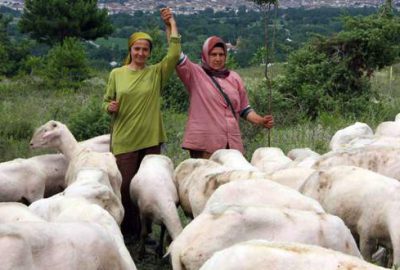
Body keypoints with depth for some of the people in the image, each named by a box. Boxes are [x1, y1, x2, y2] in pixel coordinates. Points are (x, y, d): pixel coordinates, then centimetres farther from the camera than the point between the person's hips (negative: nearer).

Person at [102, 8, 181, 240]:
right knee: (126, 185, -1)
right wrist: (110, 107, -11)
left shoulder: (156, 73, 5)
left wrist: (172, 24, -5)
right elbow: (107, 101, 13)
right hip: (124, 140, 0)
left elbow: (174, 54, -9)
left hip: (151, 139, 1)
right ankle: (128, 230, 13)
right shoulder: (116, 74, 6)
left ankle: (145, 230, 16)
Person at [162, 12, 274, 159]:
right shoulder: (196, 74, 3)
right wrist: (170, 27, -19)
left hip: (232, 144, 4)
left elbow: (244, 109, 18)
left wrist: (260, 121, 1)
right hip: (204, 145, -4)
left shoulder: (234, 78, 13)